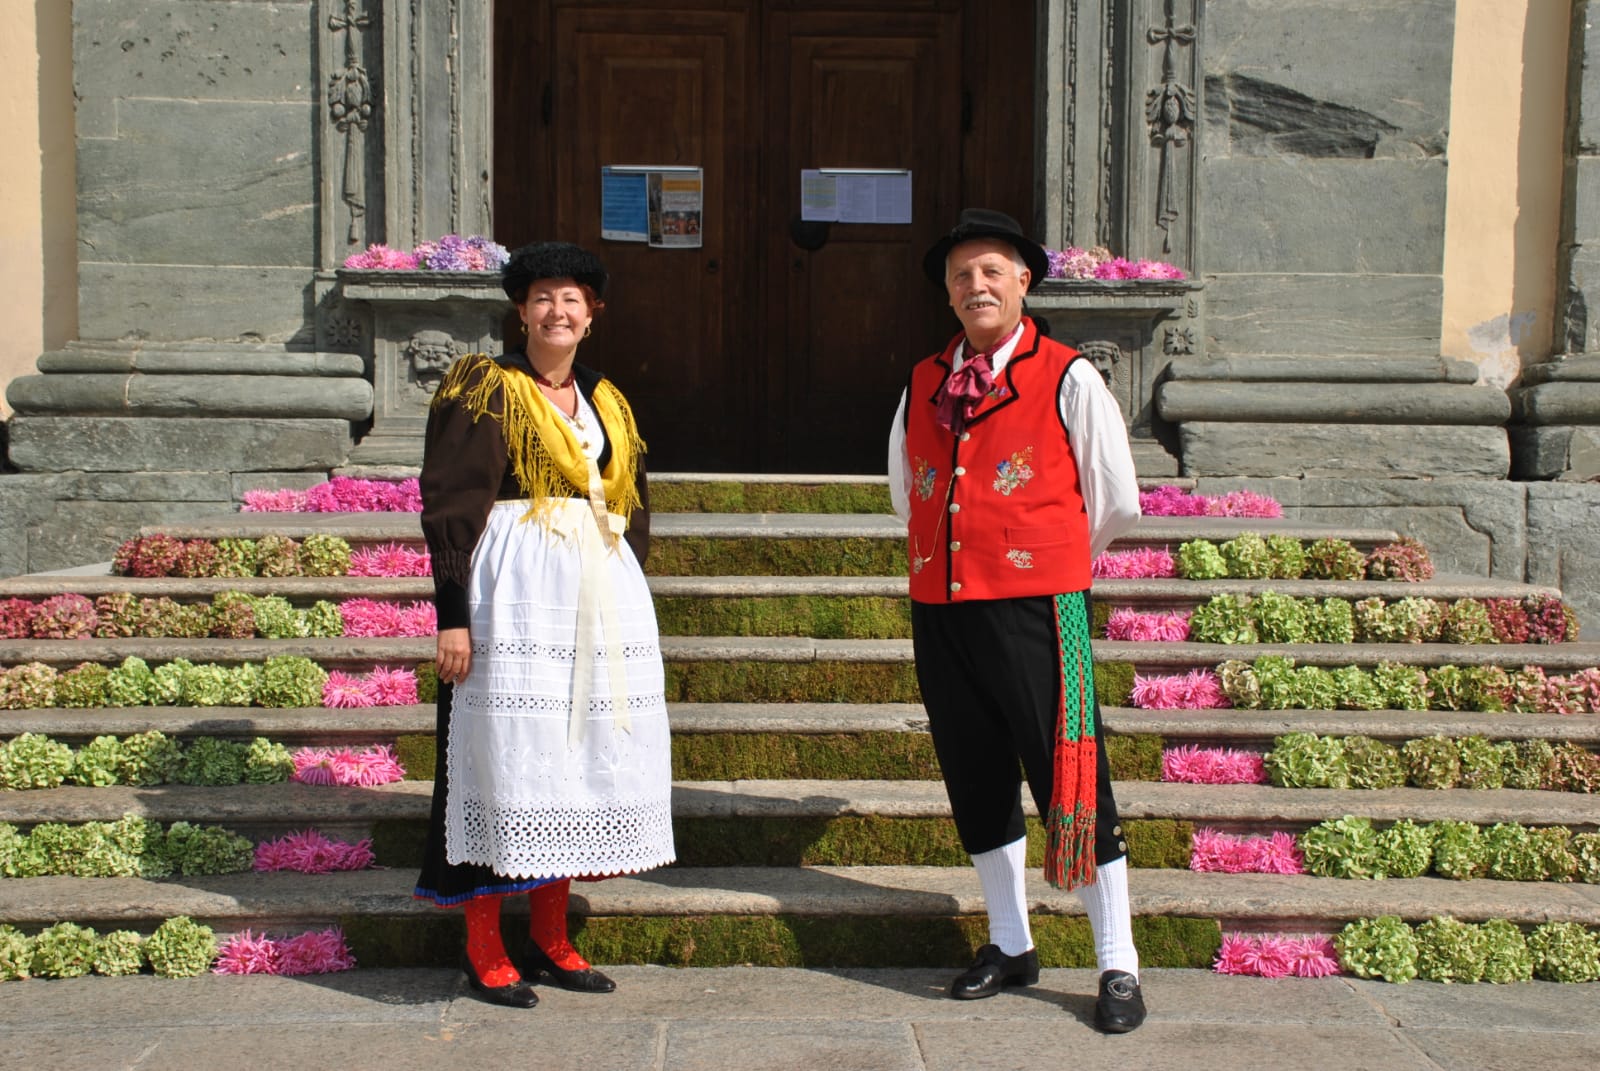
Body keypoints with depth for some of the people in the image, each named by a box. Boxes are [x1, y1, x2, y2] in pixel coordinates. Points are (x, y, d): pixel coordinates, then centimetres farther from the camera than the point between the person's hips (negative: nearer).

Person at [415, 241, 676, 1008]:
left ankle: (550, 938, 19)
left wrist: (628, 588, 15)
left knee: (577, 759, 8)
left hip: (602, 596, 6)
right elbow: (449, 504, -8)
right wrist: (451, 614, -15)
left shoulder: (607, 401, 16)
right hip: (515, 592, -6)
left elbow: (633, 506, 22)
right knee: (505, 756, -4)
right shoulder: (484, 389, -1)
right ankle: (484, 951, 6)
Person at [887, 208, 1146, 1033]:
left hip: (1035, 609, -5)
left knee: (1069, 781, -2)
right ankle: (1009, 944, 30)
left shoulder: (1068, 380, -3)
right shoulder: (921, 385, 11)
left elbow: (1117, 506, 3)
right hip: (939, 609, 5)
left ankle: (1117, 966, 10)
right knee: (976, 779, 14)